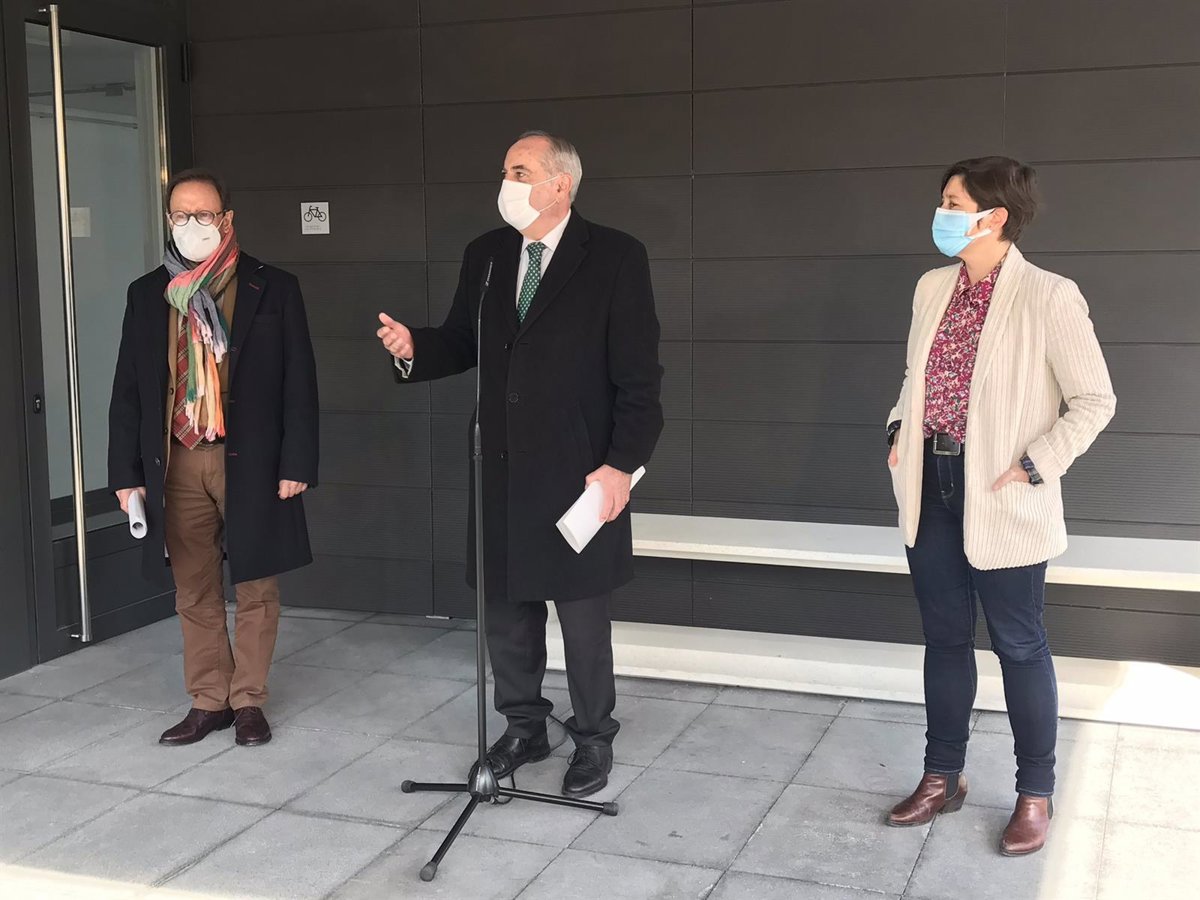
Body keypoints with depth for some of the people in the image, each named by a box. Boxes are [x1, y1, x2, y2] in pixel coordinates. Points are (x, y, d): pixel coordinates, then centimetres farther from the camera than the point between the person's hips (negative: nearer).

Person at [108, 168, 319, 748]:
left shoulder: (273, 289, 0)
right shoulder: (147, 295, 9)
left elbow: (299, 383, -2)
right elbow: (128, 389, 9)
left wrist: (297, 463, -8)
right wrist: (126, 472, 3)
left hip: (252, 462, -2)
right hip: (178, 464, 3)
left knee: (255, 589, 6)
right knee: (195, 592, 9)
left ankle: (248, 700, 18)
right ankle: (208, 702, 21)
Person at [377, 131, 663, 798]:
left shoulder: (615, 258, -8)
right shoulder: (486, 255, 8)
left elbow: (639, 374, -9)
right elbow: (463, 344, 12)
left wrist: (622, 464, -14)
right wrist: (414, 346, -9)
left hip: (578, 471, -5)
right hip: (502, 468, 5)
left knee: (583, 615, 6)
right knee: (506, 606, 14)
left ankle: (594, 739, 24)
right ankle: (525, 728, 32)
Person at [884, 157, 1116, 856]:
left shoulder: (1048, 298, -14)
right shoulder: (933, 288, 6)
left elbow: (1095, 401, -10)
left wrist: (1033, 466, -15)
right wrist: (901, 430, 5)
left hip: (1001, 500, -6)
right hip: (931, 487, 6)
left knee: (1020, 646, 8)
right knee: (945, 639, 16)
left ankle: (1036, 793, 24)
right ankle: (943, 778, 30)